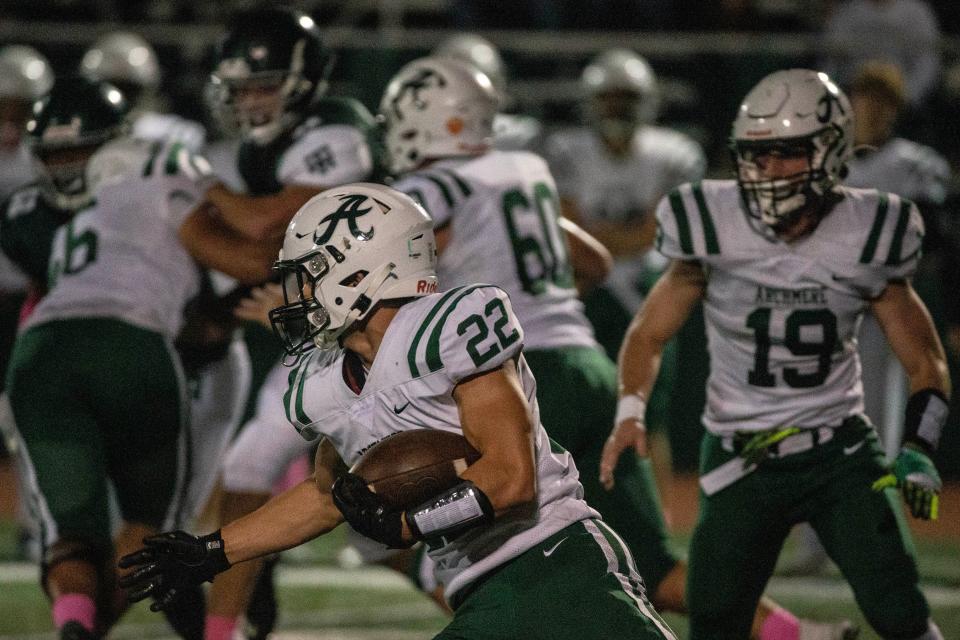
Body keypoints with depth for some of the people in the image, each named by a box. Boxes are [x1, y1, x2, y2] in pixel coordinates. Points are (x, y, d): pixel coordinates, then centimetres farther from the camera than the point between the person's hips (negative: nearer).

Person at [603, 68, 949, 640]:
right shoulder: (715, 232, -11)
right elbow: (650, 333, 4)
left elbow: (926, 364, 2)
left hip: (841, 451, -1)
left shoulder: (865, 240, -9)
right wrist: (630, 410, -14)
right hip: (741, 459, 1)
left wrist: (917, 450, -14)